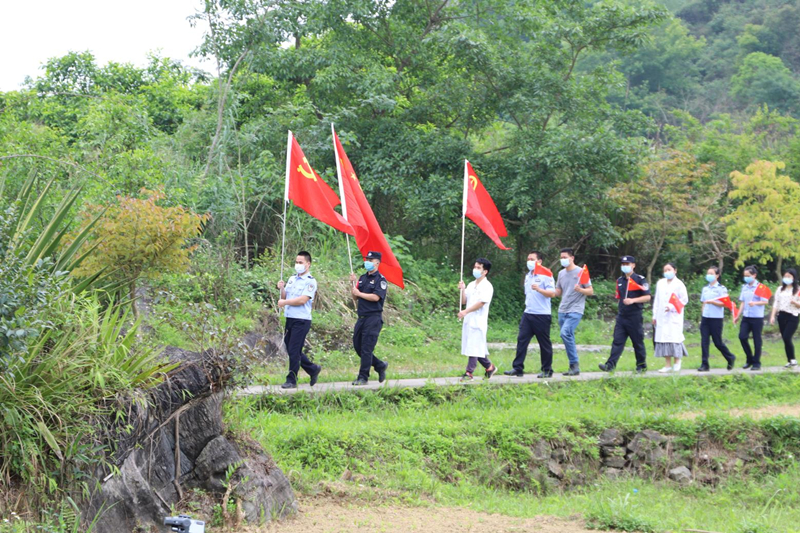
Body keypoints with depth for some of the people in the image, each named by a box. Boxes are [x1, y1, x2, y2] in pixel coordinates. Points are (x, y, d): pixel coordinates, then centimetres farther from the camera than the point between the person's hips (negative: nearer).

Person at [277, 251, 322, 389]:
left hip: (301, 320, -8)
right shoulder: (292, 279, 15)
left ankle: (292, 380, 2)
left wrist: (284, 302, -9)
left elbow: (302, 300, -17)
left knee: (294, 351, -6)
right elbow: (284, 297, 15)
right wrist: (281, 288, -5)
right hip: (290, 319, 8)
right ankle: (313, 369, 26)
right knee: (291, 350, 11)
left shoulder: (310, 282, -7)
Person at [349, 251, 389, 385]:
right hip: (362, 317, 8)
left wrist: (359, 293, -9)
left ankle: (363, 377, -2)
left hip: (373, 318, -8)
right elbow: (355, 298, 16)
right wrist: (353, 284, 1)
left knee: (366, 348, -8)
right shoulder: (363, 278, 16)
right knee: (357, 345, 10)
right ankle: (380, 365, 25)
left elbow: (376, 297, -19)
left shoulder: (380, 279, -7)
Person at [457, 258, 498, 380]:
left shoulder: (487, 286, -7)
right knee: (478, 347, 10)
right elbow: (463, 301, 14)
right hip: (468, 320, 7)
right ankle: (489, 367, 23)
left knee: (474, 346, -9)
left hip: (478, 321, -7)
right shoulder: (471, 285, 15)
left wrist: (466, 311, -19)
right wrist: (462, 290, -3)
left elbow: (481, 303, -16)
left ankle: (469, 372, -9)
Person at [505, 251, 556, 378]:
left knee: (544, 344, 1)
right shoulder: (528, 276, 17)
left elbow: (552, 293, -17)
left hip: (542, 315, -7)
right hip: (528, 314, 7)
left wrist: (539, 289, -29)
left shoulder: (545, 276, -7)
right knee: (521, 340, -1)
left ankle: (547, 370, 9)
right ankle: (518, 368, -1)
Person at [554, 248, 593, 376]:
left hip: (575, 310, -7)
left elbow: (591, 291, -2)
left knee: (565, 333, -23)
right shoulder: (561, 273, 14)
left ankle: (574, 365, -17)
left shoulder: (581, 272, -3)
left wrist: (580, 290, -22)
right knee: (568, 337, 6)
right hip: (562, 311, 7)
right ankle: (574, 367, 13)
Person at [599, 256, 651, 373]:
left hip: (635, 316, -5)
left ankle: (642, 366, 14)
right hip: (621, 316, 5)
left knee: (638, 342, 3)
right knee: (617, 341, -4)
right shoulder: (620, 280, 14)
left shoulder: (640, 280, -5)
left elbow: (647, 297, -10)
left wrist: (633, 300, -21)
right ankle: (610, 365, -11)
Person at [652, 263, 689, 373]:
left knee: (674, 338, -10)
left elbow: (684, 300, -3)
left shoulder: (679, 284, -1)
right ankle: (668, 365, 5)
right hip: (662, 317, 4)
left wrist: (672, 307, -14)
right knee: (663, 339, 0)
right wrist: (654, 315, 13)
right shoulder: (660, 283, 13)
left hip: (674, 316, -4)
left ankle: (677, 361, 8)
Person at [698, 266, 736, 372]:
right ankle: (704, 364, 0)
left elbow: (723, 304, -10)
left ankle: (730, 358, 23)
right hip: (705, 318, 5)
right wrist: (702, 317, 10)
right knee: (704, 341, -2)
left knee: (717, 342, 0)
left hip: (716, 318, -5)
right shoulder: (705, 289, 13)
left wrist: (712, 302, -22)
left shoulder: (721, 288, -3)